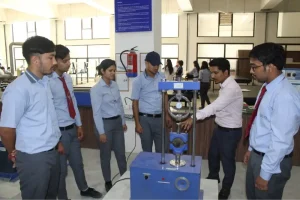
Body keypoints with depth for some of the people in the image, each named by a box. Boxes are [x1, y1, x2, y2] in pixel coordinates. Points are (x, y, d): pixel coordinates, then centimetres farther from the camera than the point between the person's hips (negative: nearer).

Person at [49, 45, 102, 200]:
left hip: (73, 128, 7)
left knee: (77, 163, 25)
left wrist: (79, 125, 11)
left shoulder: (67, 78, 2)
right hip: (59, 131, -7)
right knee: (61, 168, 14)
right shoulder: (48, 82, -22)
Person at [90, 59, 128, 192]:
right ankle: (108, 182, 30)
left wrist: (123, 121, 15)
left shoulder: (115, 85, 5)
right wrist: (101, 132, -14)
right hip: (105, 123, -5)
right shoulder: (96, 89, -13)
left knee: (121, 153, 14)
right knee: (106, 155, 11)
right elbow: (96, 112, -14)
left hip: (117, 122, 5)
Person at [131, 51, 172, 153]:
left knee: (163, 149, 10)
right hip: (145, 119, -3)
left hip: (159, 118, 4)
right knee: (147, 150, 9)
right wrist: (137, 123, -8)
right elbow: (135, 103, -6)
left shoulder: (162, 77, 4)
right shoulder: (138, 80, -8)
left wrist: (167, 114, 9)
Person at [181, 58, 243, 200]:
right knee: (212, 155, 23)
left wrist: (194, 117, -41)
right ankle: (212, 179, 48)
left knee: (227, 160, 10)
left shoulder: (232, 88, -26)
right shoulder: (224, 85, 4)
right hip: (220, 128, 9)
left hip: (230, 131, -9)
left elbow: (215, 106, -35)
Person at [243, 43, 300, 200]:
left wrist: (265, 173, -19)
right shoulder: (267, 88, 2)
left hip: (272, 161, -8)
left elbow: (281, 141, -26)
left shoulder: (285, 96, -28)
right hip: (257, 155, 8)